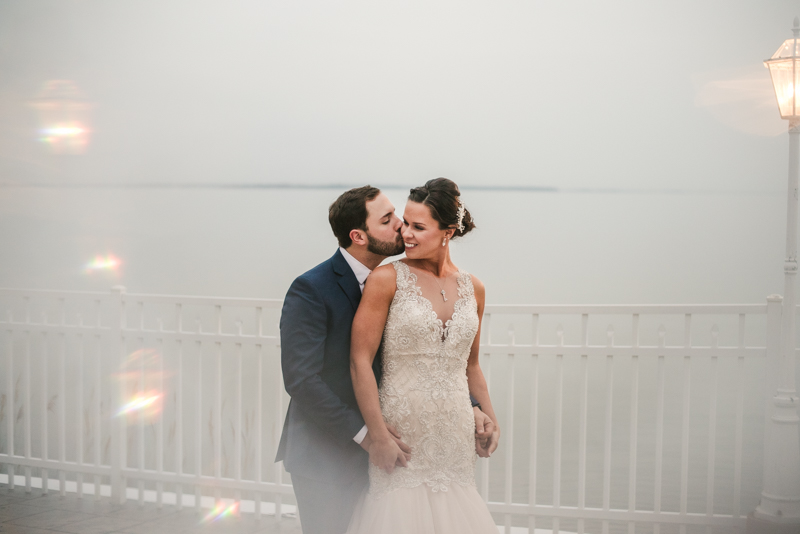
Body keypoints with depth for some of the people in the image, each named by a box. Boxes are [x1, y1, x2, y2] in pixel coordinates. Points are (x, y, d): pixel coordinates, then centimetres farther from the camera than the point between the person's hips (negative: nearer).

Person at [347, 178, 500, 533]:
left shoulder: (473, 289, 8)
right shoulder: (387, 279, -7)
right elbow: (360, 361, -9)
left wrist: (489, 419, 10)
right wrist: (379, 436, -13)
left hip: (454, 435, 4)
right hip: (401, 430, -4)